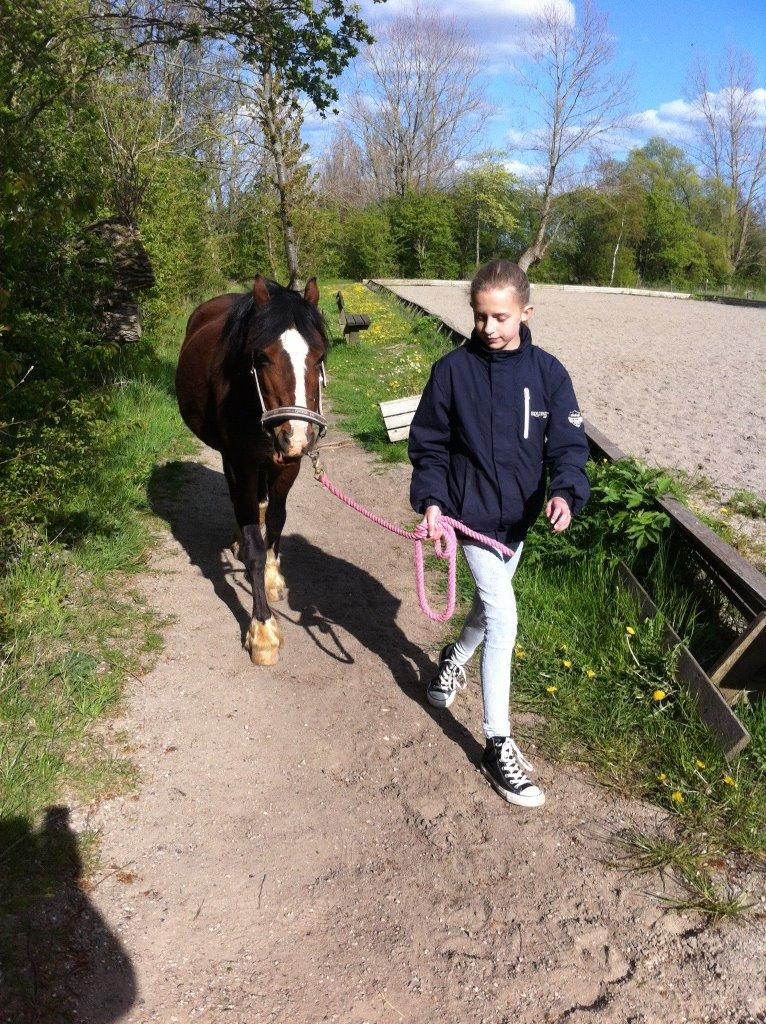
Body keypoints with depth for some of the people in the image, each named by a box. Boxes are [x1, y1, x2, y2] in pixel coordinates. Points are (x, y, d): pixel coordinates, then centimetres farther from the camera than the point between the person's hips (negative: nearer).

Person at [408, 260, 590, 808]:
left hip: (519, 514, 4)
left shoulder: (548, 372, -6)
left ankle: (456, 657, 57)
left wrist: (565, 493, -25)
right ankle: (499, 746, 0)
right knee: (504, 616, -11)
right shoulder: (453, 369, -10)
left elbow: (568, 443, -7)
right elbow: (429, 444, -4)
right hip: (471, 511, -4)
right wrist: (430, 499, -17)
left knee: (491, 601, 23)